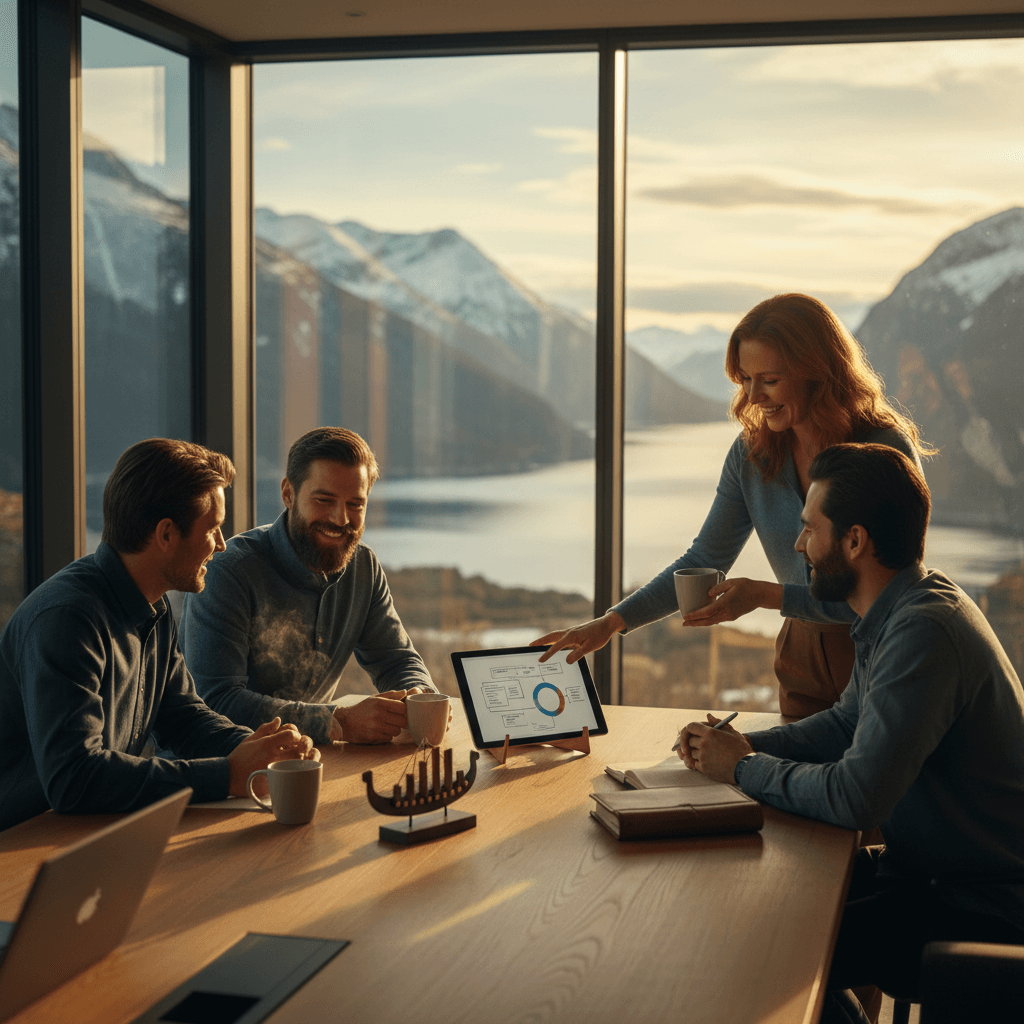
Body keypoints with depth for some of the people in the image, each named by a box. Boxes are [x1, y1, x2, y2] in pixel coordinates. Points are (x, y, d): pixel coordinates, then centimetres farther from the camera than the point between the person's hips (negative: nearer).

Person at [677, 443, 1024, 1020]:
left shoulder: (924, 632, -27)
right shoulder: (902, 610, 6)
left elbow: (854, 798, -31)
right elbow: (848, 723, 20)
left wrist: (743, 768, -13)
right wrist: (745, 746, 3)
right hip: (929, 866, 10)